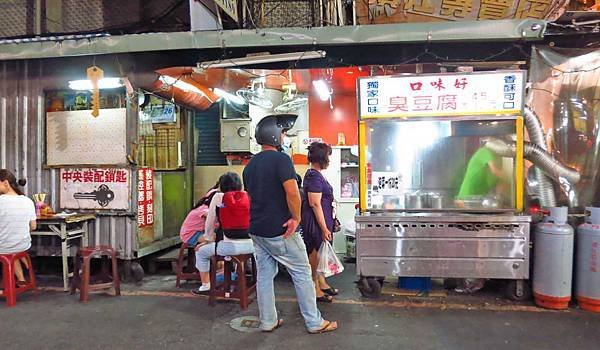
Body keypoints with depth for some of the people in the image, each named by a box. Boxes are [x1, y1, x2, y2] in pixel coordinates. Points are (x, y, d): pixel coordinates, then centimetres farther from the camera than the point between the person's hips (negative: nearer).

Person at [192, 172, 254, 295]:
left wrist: (209, 239, 27)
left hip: (230, 246, -4)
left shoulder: (218, 197, 0)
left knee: (200, 252, 23)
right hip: (249, 245, 4)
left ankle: (205, 286, 30)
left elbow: (210, 223, 6)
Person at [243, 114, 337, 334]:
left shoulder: (250, 165, 12)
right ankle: (314, 323, 13)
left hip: (257, 229, 8)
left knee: (264, 274, 14)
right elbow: (292, 192, -27)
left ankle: (268, 322, 22)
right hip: (280, 231, -8)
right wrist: (296, 218, -15)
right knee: (302, 273, 4)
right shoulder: (281, 159, -15)